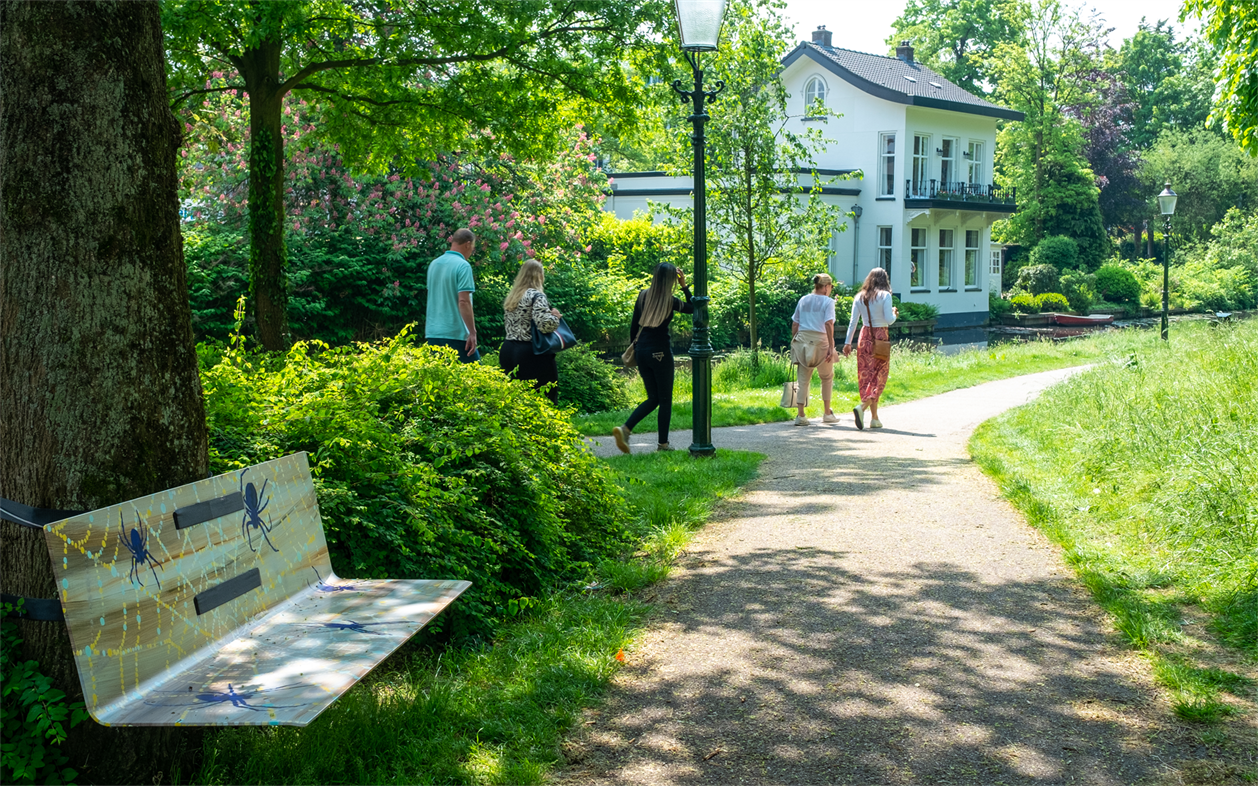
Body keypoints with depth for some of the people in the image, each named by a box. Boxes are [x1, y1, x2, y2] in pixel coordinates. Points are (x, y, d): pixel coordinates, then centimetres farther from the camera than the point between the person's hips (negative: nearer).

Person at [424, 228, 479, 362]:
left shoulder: (434, 264, 12)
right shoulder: (463, 266, -11)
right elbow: (463, 301, -18)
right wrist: (472, 333, -16)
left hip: (432, 332, 7)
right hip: (456, 334, -7)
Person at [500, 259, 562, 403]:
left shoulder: (511, 296, 14)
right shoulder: (536, 296, -12)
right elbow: (545, 324, -23)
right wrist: (555, 316, -5)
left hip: (508, 351, 9)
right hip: (531, 355, -8)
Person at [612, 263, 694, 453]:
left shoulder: (643, 296, 3)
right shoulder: (670, 301, -11)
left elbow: (633, 326, 9)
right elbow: (693, 308, 7)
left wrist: (634, 347, 21)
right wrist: (685, 286, 6)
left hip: (642, 351, 6)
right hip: (660, 352, -6)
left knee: (653, 398, 14)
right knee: (665, 400, 8)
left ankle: (625, 429, -4)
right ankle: (663, 443, 12)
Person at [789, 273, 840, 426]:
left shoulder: (803, 300, 12)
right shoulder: (828, 301, -3)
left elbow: (794, 324, 11)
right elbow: (828, 324, -13)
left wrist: (794, 342, 18)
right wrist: (831, 347, -14)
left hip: (802, 340, 4)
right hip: (820, 340, -4)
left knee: (803, 379, 5)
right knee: (827, 377, 14)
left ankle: (801, 415, -2)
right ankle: (827, 414, 19)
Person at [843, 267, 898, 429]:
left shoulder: (859, 297, 6)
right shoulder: (885, 296, -7)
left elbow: (853, 321, 3)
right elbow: (889, 320, -12)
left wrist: (848, 342, 6)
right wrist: (894, 313, 9)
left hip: (864, 337, 4)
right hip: (880, 337, -4)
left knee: (866, 375, 9)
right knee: (878, 377, 1)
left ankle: (874, 418, 10)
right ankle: (862, 407, -22)